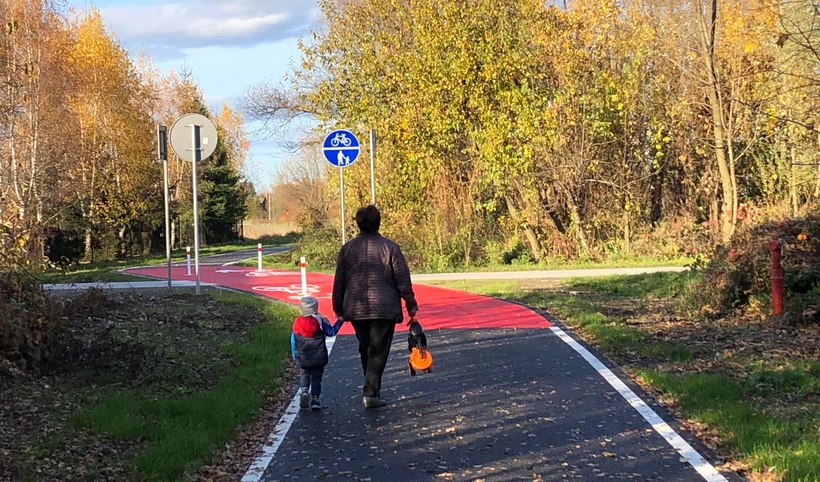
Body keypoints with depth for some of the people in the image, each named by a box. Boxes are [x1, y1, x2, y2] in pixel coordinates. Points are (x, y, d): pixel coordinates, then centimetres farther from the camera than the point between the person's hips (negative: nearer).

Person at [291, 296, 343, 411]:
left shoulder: (296, 323, 1)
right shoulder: (320, 321, -5)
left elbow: (293, 342, 7)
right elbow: (331, 332, 3)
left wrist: (295, 356, 19)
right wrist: (339, 321, 15)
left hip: (302, 359, 1)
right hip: (318, 358, -1)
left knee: (304, 374, 15)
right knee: (316, 377, 9)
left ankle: (304, 391, -13)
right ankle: (315, 399, 4)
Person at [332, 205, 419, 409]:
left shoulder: (347, 249, 5)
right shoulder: (390, 247, -4)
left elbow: (339, 283, 8)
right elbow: (403, 281, -4)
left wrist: (339, 310, 16)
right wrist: (411, 307, 3)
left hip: (356, 309, 3)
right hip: (385, 309, -3)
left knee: (365, 350, 18)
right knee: (378, 352, -1)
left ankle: (372, 389, 26)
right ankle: (371, 393, -8)